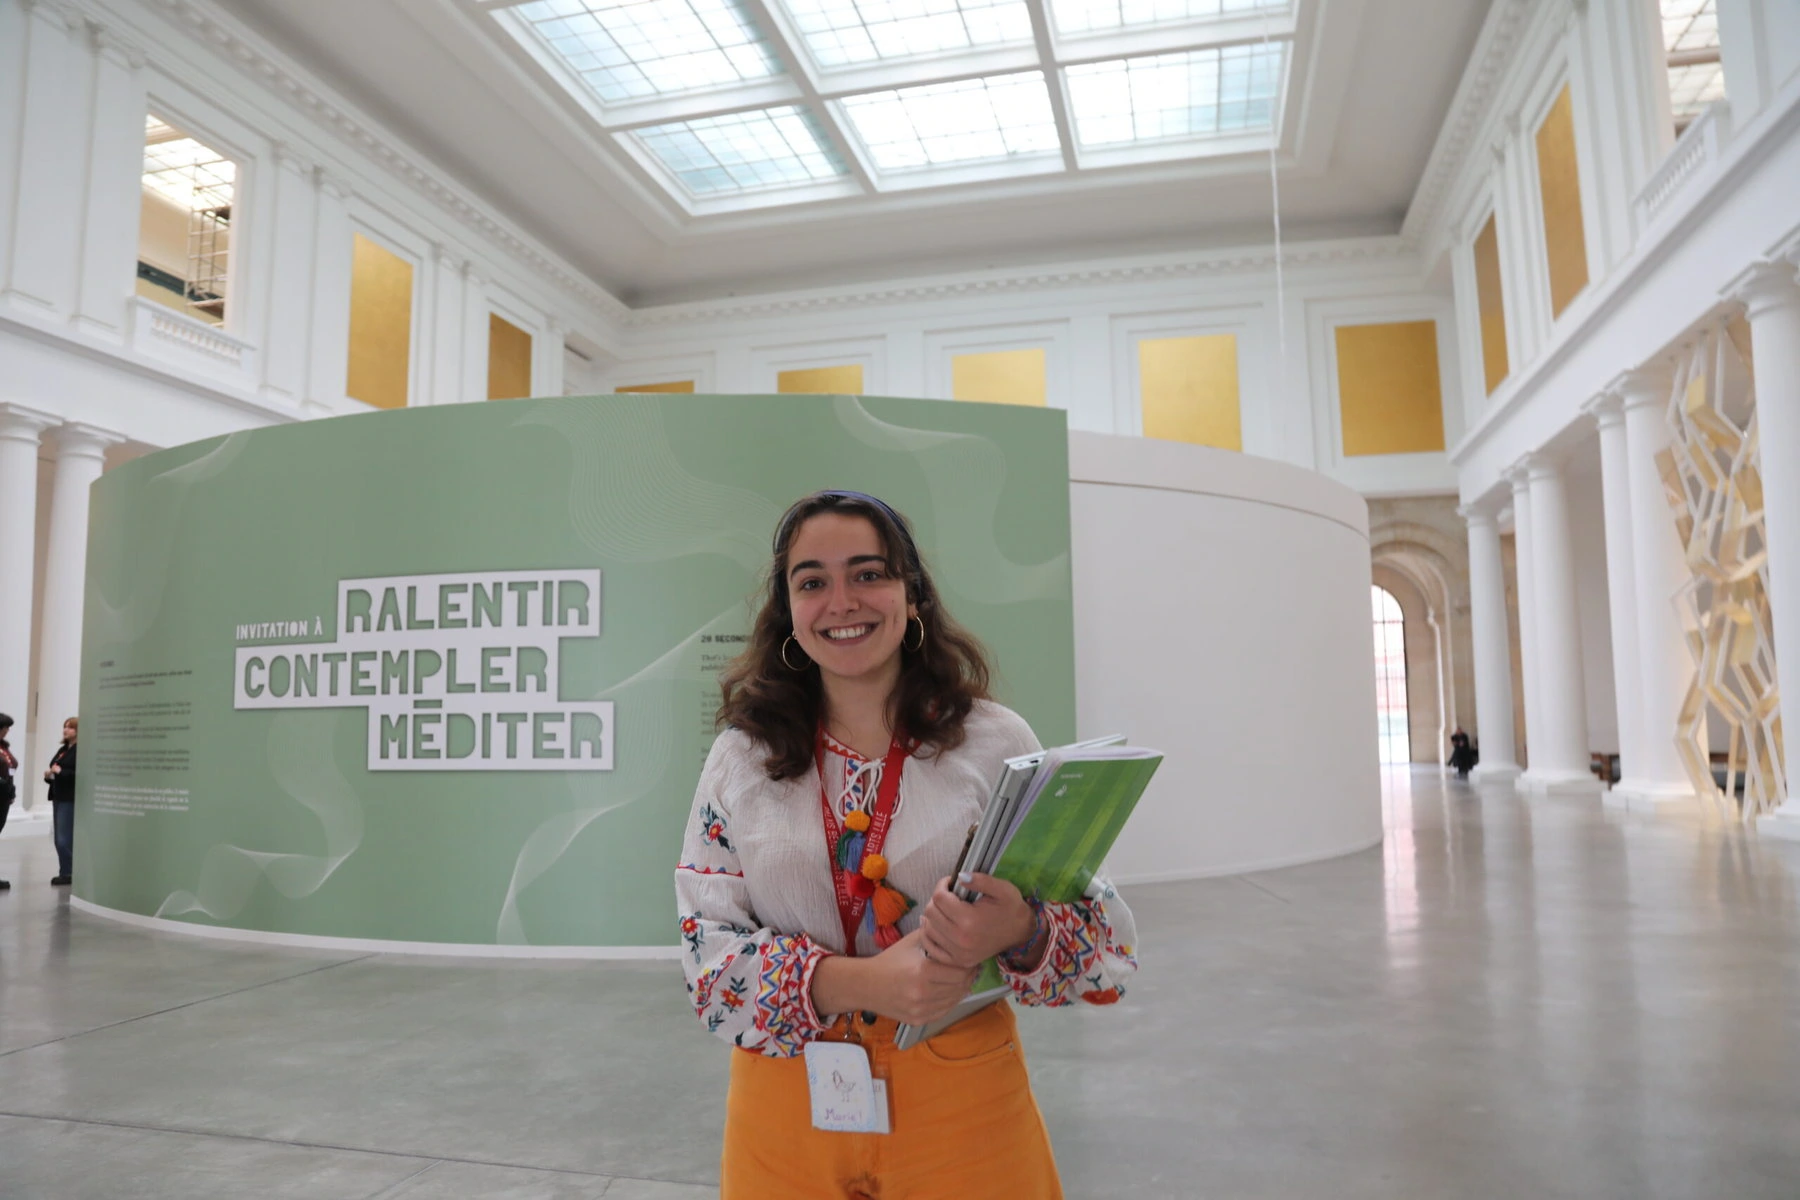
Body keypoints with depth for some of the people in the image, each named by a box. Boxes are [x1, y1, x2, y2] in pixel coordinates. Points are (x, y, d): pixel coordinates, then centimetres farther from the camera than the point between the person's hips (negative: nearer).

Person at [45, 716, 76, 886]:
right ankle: (67, 872, 19)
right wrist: (49, 775, 1)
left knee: (64, 839, -8)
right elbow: (54, 772, 22)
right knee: (58, 839, 11)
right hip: (58, 798, 9)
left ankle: (67, 873, 1)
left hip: (71, 800, -9)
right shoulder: (62, 750, 17)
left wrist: (60, 772, -21)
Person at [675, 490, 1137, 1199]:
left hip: (961, 1108, -1)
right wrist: (854, 983, -23)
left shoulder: (997, 742, -7)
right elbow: (704, 944, -6)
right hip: (787, 1113, 1)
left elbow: (1106, 933, -5)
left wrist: (1021, 935, -28)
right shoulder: (741, 758, -2)